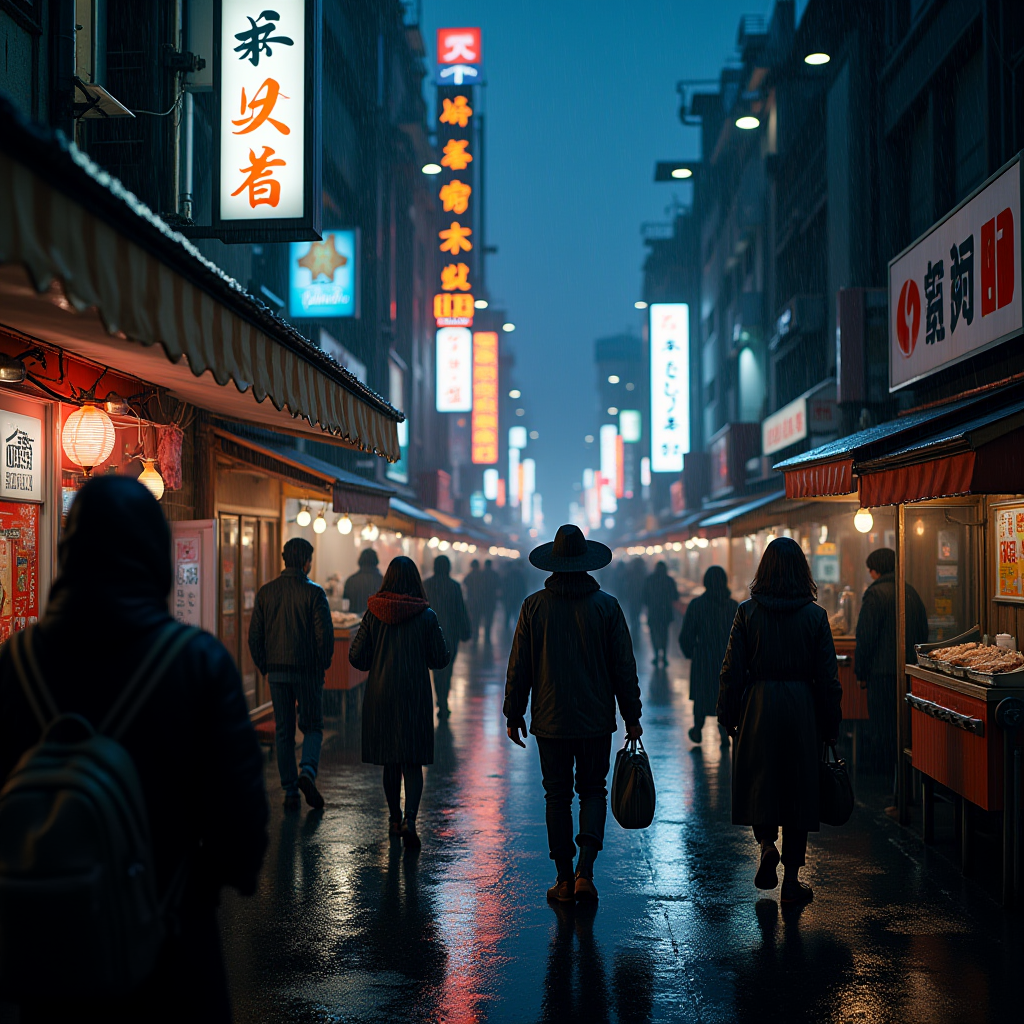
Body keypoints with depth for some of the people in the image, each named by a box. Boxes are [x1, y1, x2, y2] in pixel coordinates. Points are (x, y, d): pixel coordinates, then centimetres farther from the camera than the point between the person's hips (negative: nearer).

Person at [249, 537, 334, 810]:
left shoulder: (266, 592, 3)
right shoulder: (313, 592, -8)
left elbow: (254, 635, 3)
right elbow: (325, 633, -12)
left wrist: (265, 667, 12)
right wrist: (323, 664, 2)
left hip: (277, 672, 3)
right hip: (308, 671, -3)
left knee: (283, 732, 10)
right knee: (312, 727, 10)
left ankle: (290, 792, 11)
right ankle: (307, 772, -14)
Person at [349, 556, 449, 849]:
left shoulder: (373, 613, -4)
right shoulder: (426, 616, -8)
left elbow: (357, 657, -2)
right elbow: (440, 659, -2)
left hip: (380, 695, 2)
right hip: (414, 694, -2)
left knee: (390, 761, 15)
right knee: (412, 762, 1)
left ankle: (395, 820, 23)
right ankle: (409, 819, -17)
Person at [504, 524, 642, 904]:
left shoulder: (534, 606, -3)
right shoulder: (607, 606, -3)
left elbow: (519, 667, -1)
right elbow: (624, 666, -2)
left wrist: (514, 715, 8)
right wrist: (632, 716, 6)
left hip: (550, 719, 0)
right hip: (596, 719, 0)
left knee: (557, 795, 9)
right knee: (593, 791, 12)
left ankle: (564, 880, 11)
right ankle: (585, 871, -3)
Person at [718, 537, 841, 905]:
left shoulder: (748, 612, -4)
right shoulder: (815, 615, -2)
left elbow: (733, 670, -3)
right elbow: (828, 676, 0)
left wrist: (728, 716, 6)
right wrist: (830, 726, 7)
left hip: (758, 707, 0)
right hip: (802, 709, 0)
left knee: (759, 782, 17)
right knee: (798, 788, 8)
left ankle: (766, 843, -6)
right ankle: (792, 878, 12)